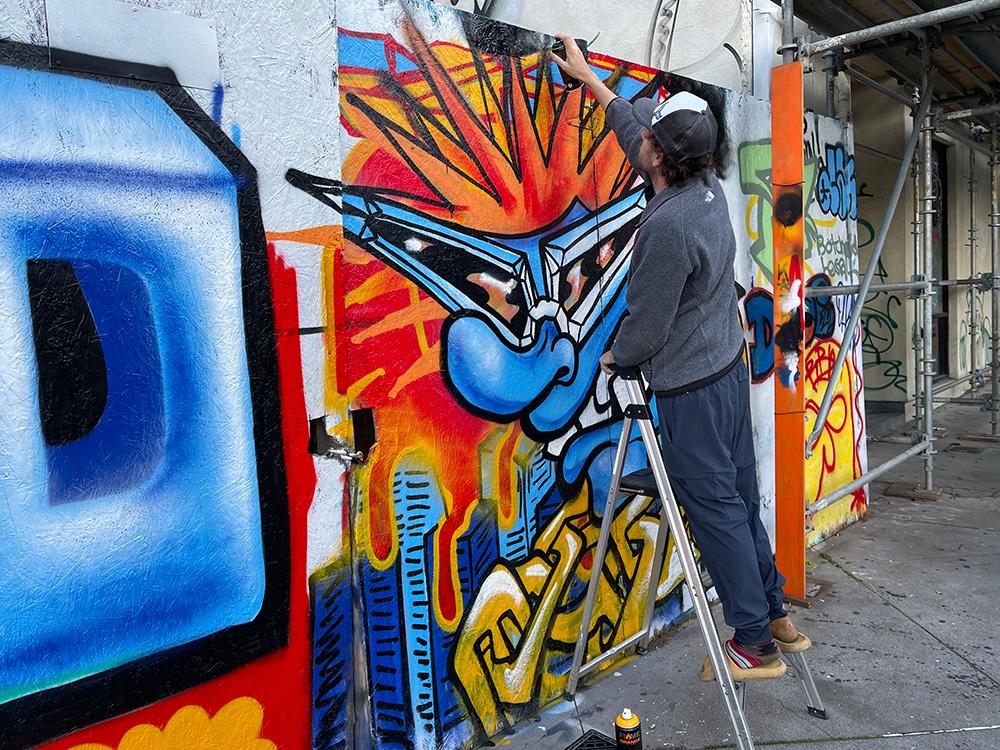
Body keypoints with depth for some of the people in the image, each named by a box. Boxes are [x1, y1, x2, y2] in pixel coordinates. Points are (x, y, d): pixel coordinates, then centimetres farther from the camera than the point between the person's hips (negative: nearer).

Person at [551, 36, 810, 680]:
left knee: (716, 509, 2)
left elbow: (649, 323, -17)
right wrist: (588, 77, 29)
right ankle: (775, 615, 30)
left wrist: (614, 356, 4)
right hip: (730, 368, 9)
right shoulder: (709, 187, 2)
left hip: (690, 389, -9)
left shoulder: (667, 224, -25)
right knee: (741, 497, 17)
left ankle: (755, 643, 14)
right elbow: (632, 128, 18)